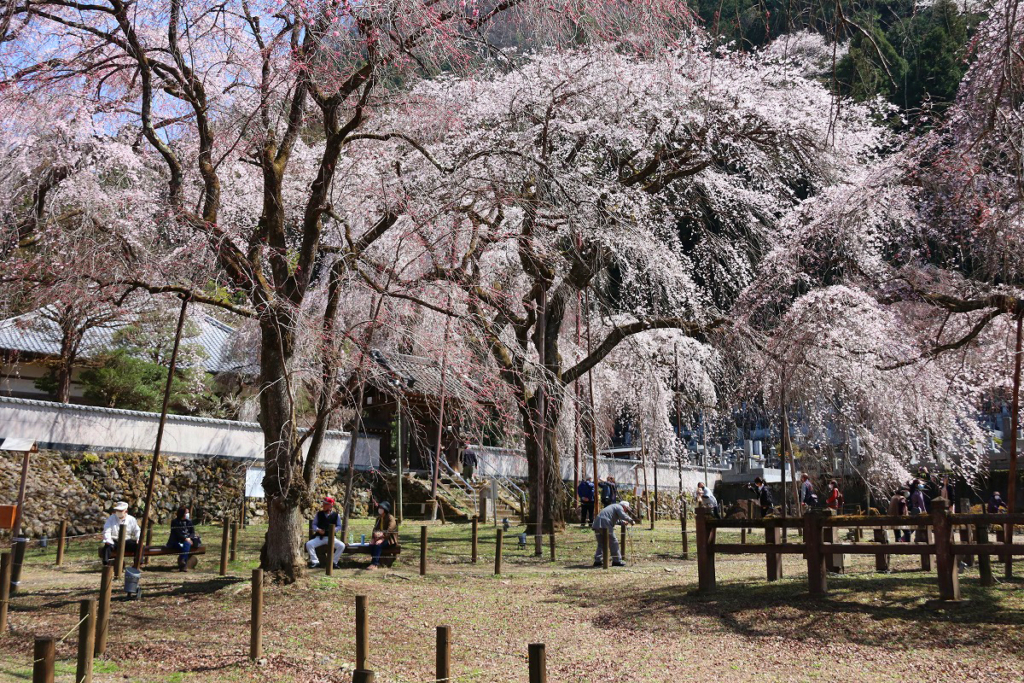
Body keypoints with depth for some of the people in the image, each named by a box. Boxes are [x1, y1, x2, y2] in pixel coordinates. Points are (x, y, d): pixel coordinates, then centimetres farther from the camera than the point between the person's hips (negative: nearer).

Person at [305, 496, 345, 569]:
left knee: (342, 546, -26)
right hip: (320, 537, 1)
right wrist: (318, 530, -10)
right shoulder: (319, 514, 7)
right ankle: (315, 562, -11)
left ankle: (333, 562, -9)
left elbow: (339, 526, 7)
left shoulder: (335, 515, 3)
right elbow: (314, 524, 11)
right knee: (308, 544, -25)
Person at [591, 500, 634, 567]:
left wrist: (622, 522, 31)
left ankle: (597, 560, 13)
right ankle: (617, 560, 5)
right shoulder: (619, 507, 3)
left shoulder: (614, 506, 31)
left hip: (597, 524, 9)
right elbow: (623, 516, -14)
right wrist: (630, 520, -1)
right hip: (605, 525, -9)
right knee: (613, 543, 1)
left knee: (601, 544, 18)